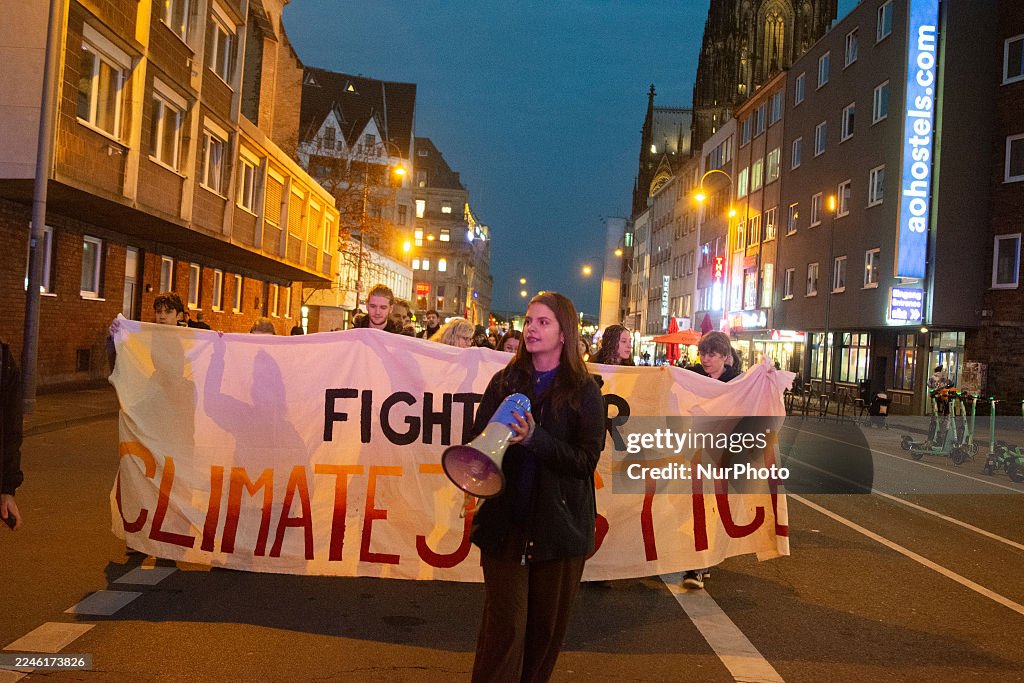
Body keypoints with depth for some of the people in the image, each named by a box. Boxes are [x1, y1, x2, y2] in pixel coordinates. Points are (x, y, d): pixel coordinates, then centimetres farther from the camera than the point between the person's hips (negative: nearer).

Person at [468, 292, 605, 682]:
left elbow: (586, 460, -9)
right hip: (505, 520, 1)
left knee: (547, 624, 10)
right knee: (504, 623, 0)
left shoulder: (584, 391, -1)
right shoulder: (505, 382, 6)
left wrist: (535, 438, -23)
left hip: (559, 524, -1)